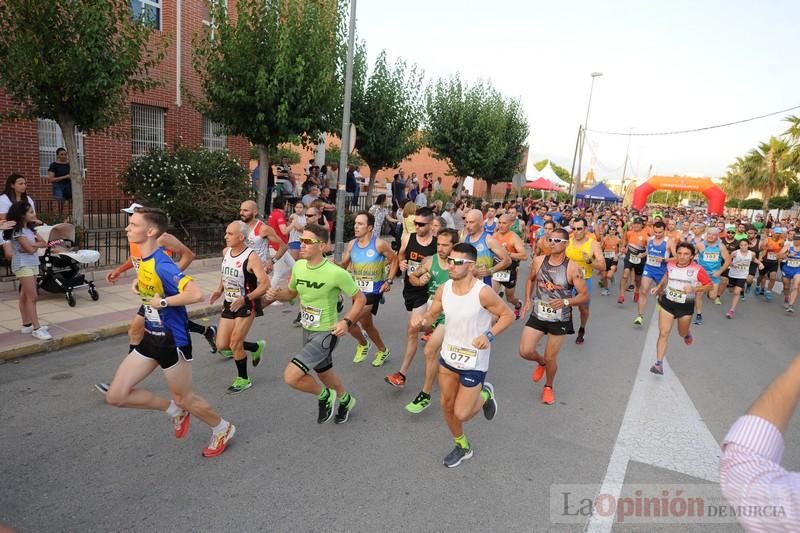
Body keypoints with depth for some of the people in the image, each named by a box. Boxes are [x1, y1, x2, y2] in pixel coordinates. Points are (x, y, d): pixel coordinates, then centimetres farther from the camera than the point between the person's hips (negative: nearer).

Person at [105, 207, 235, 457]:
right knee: (116, 396, 6)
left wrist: (162, 302, -27)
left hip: (172, 341, -8)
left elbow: (196, 294, -39)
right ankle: (174, 410, 25)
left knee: (183, 398, 9)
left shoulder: (161, 265, -25)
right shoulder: (145, 259, 2)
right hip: (151, 337, 9)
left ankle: (223, 429, 35)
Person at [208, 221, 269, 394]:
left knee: (235, 344, -5)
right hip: (229, 304, 7)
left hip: (247, 305, -7)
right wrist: (219, 290, 5)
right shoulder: (225, 252, 1)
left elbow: (265, 284, -24)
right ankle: (256, 347, 31)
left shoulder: (251, 257, -21)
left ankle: (243, 379, 18)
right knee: (222, 345, 5)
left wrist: (245, 299, -32)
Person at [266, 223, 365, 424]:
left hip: (326, 334, -7)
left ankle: (324, 395, 12)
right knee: (323, 372, 26)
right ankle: (345, 400, 54)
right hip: (307, 330, 7)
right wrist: (276, 294, -9)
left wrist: (347, 321, -26)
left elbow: (360, 299, -12)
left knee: (291, 376, -17)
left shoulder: (336, 273, -24)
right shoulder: (298, 266, -5)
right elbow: (291, 293, 12)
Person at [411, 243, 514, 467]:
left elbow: (508, 315, -12)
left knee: (461, 414, 0)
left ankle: (485, 394, 32)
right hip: (448, 356, 6)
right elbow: (433, 314, 5)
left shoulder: (483, 293, -24)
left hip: (474, 362, -5)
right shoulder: (443, 289, -8)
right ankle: (462, 447, 42)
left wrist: (489, 335, -25)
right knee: (447, 405, 16)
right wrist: (422, 319, -18)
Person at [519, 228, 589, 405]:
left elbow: (585, 295, -11)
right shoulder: (538, 261, -5)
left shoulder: (573, 268, -15)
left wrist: (566, 302, -27)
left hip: (560, 319, -2)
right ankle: (541, 362, 32)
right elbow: (531, 279, 15)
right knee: (525, 352, -6)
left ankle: (549, 387, 39)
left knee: (551, 358, 9)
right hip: (537, 315, 3)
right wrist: (528, 300, 4)